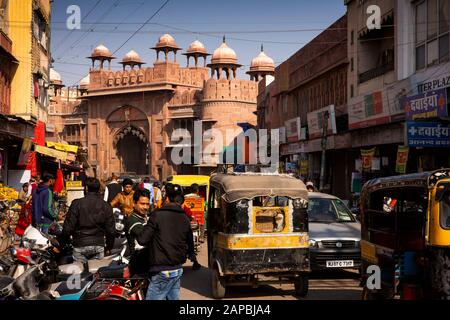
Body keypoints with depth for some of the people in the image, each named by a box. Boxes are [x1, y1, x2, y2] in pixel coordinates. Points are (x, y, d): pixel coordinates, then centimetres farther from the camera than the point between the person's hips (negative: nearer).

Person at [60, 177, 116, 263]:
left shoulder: (77, 204, -6)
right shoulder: (106, 206, 1)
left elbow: (68, 227, -8)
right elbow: (111, 230, 4)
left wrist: (61, 244, 3)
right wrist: (109, 247, 17)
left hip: (80, 246, -2)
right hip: (98, 245, 2)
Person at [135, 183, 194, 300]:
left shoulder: (157, 215, -12)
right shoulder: (184, 218, 7)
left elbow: (142, 240, -13)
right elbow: (190, 245, 15)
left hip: (162, 271, -7)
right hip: (178, 270, 7)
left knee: (153, 298, -4)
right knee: (173, 297, 14)